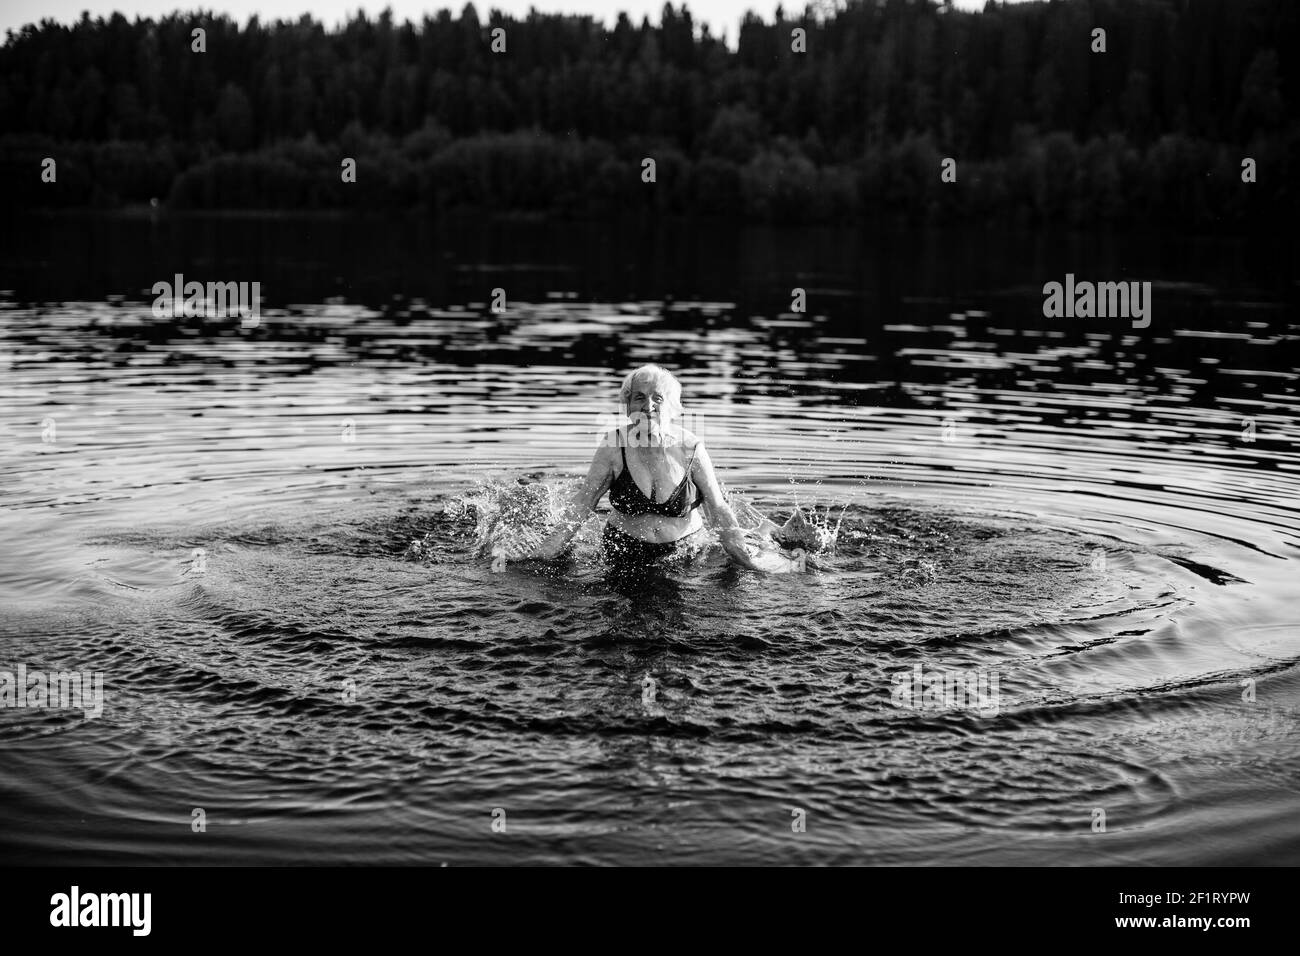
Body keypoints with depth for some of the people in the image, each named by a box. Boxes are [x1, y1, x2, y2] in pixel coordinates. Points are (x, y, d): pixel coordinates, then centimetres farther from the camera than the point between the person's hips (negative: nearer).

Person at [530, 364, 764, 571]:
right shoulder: (614, 445, -10)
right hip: (624, 555, 1)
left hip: (684, 551, -1)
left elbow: (719, 510, -3)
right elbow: (583, 503, -4)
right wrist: (544, 552, -9)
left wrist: (746, 562, -9)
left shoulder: (690, 449, -11)